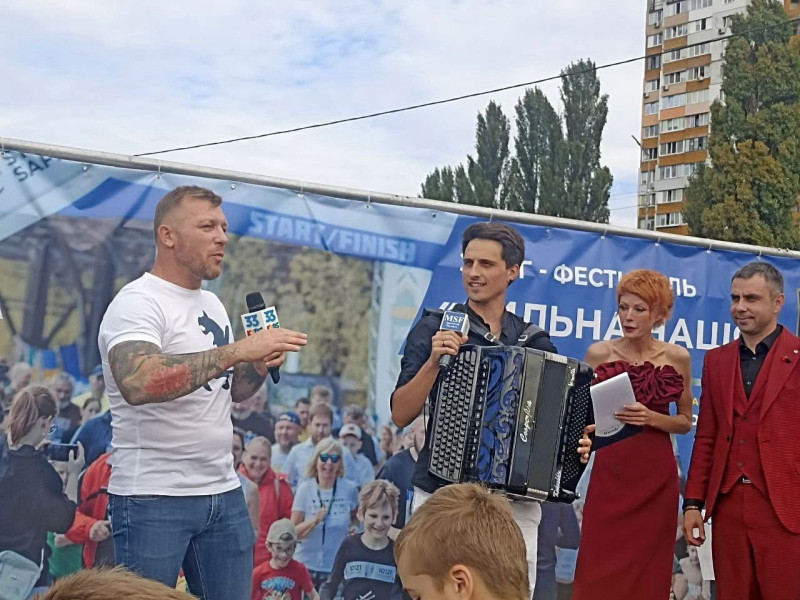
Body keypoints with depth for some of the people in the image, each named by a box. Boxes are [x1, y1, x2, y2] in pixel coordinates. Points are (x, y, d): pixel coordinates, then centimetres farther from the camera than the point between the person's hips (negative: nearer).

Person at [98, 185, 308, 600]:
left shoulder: (213, 305, 12)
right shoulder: (138, 302, -12)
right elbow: (138, 384, -31)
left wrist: (260, 367, -1)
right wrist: (238, 350, -31)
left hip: (224, 492, 7)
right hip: (153, 500, -7)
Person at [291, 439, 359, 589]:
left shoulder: (350, 489, 0)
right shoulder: (305, 488, -3)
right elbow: (293, 533, -5)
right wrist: (315, 520, -19)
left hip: (338, 568, 1)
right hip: (308, 566, -1)